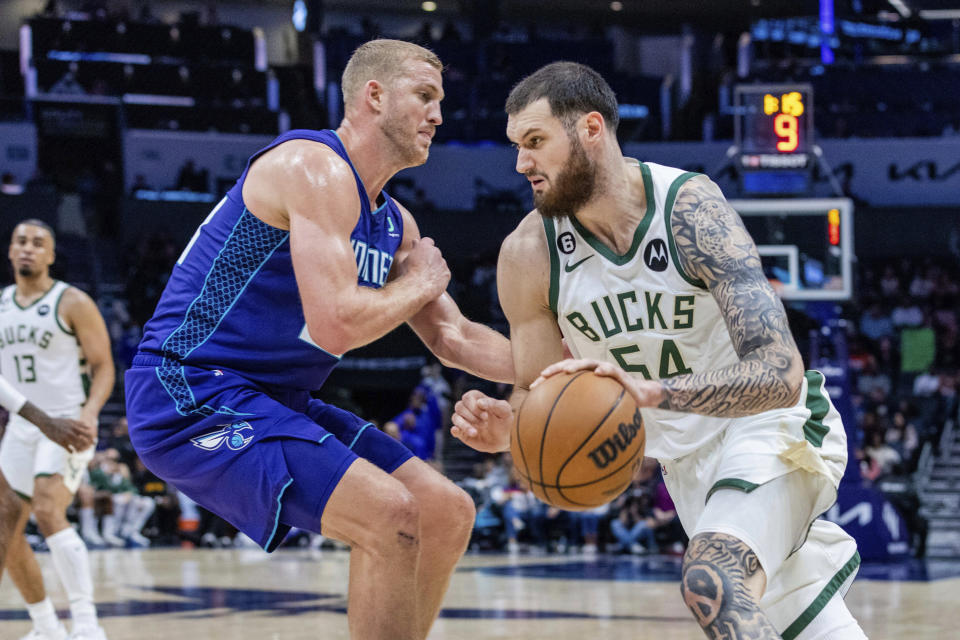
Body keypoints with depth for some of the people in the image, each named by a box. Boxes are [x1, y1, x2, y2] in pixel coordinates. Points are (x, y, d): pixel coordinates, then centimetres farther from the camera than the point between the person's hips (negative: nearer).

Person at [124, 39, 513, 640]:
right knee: (392, 517, -23)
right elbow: (336, 325, -26)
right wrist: (420, 283, -8)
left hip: (272, 402, 10)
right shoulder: (315, 168, -16)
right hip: (190, 394, -10)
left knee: (449, 514, 7)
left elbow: (454, 337, 20)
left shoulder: (394, 223, 14)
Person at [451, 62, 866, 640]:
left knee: (712, 582, -32)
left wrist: (649, 390, -48)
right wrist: (508, 428, -23)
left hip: (770, 426, -6)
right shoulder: (528, 255, -11)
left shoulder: (690, 209, -25)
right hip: (686, 457, 6)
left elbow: (779, 375, -34)